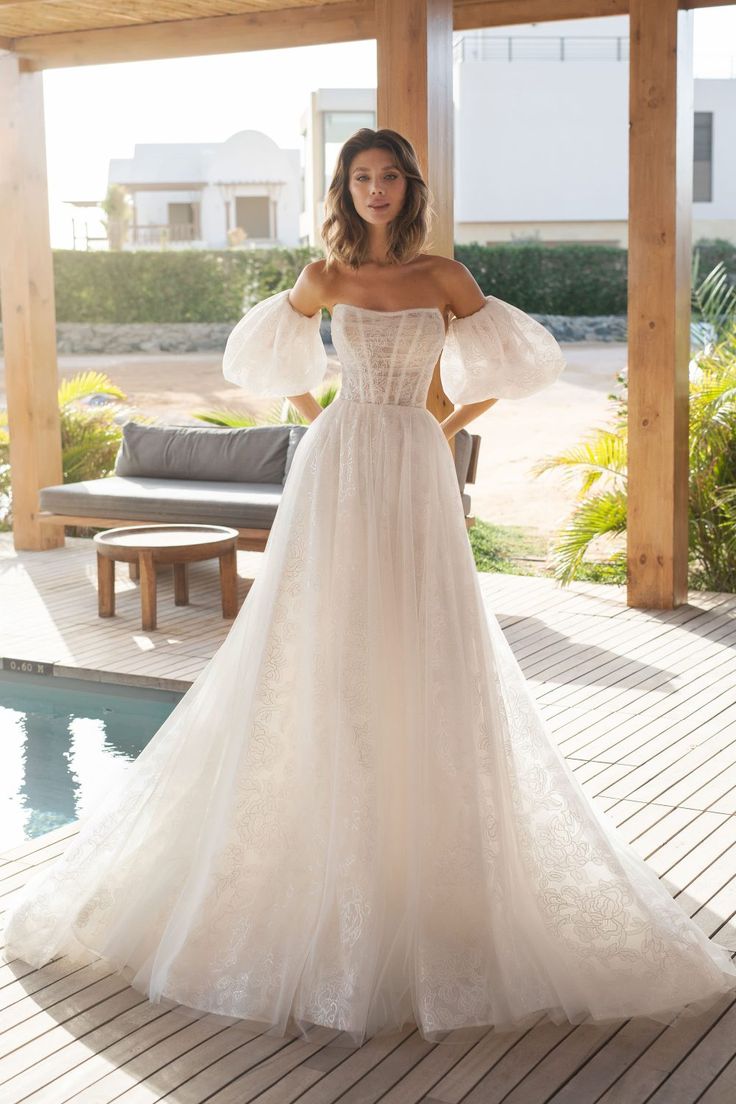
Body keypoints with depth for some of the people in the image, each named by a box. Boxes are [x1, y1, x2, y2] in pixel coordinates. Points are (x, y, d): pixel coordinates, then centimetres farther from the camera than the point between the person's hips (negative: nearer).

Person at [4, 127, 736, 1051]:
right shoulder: (325, 276, 5)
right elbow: (271, 356, 21)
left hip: (415, 476, 0)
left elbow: (509, 368, 11)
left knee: (420, 658, -1)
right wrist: (320, 420, 12)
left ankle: (423, 855, 11)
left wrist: (446, 427, 6)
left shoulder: (444, 276, 5)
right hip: (338, 473, 0)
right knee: (328, 656, 0)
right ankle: (332, 851, 9)